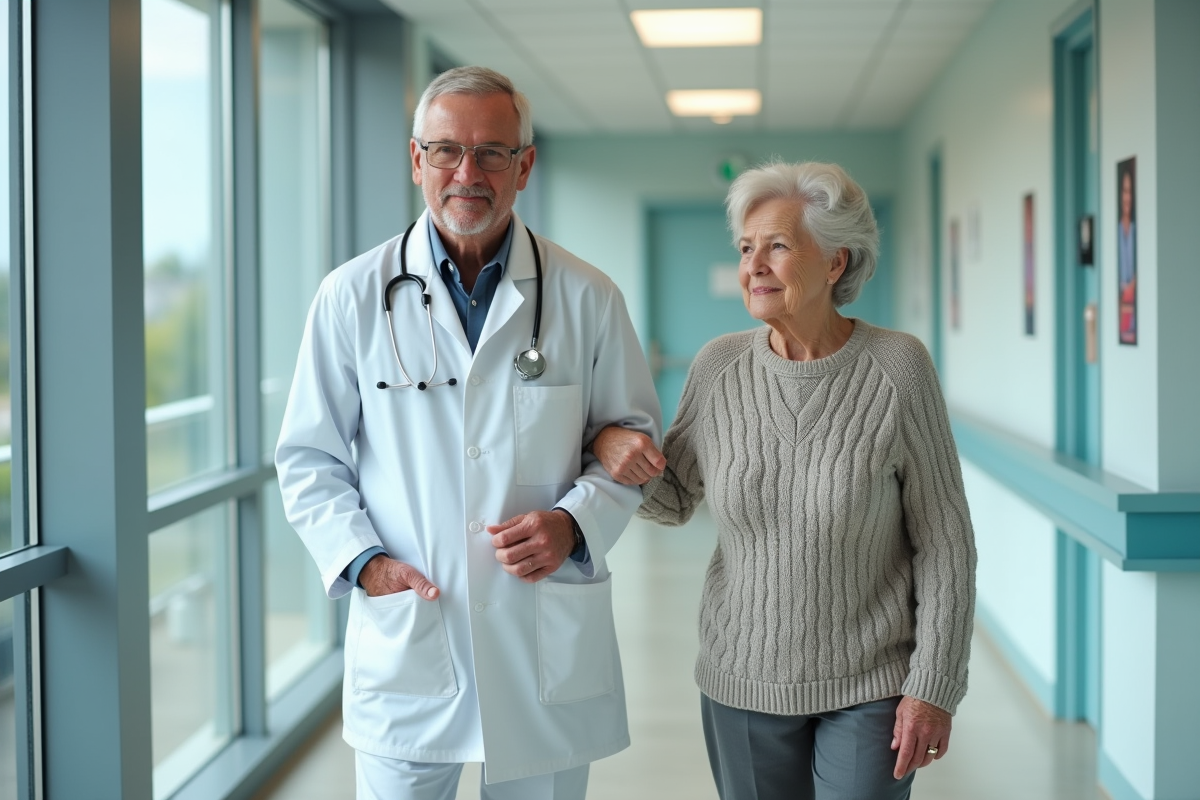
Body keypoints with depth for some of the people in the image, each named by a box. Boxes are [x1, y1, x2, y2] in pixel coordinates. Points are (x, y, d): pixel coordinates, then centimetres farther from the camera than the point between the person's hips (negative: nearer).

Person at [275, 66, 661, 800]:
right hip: (404, 644, 0)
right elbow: (310, 458, 6)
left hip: (549, 648, 1)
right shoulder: (354, 297, 1)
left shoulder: (586, 298, 1)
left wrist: (574, 521, -10)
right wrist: (361, 559, -9)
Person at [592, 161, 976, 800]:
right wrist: (615, 447, -11)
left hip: (871, 685, -3)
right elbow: (675, 501, 10)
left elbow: (944, 542, -8)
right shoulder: (719, 366, -3)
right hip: (743, 679, 3)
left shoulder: (898, 369, -13)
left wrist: (934, 687, -9)